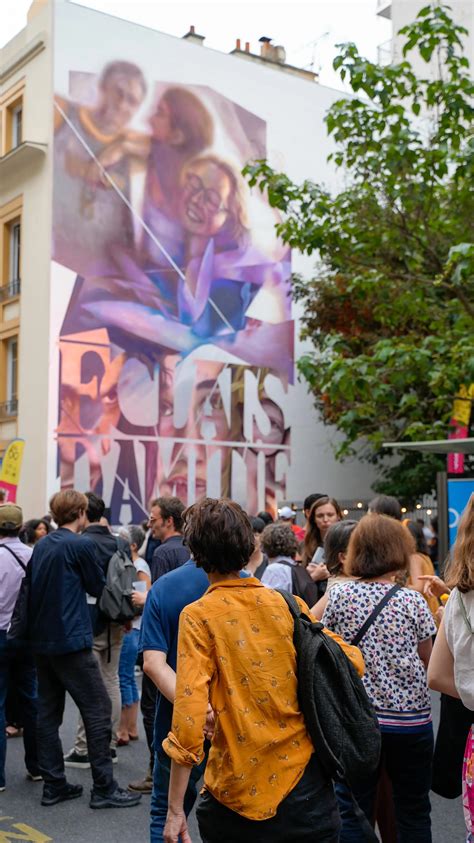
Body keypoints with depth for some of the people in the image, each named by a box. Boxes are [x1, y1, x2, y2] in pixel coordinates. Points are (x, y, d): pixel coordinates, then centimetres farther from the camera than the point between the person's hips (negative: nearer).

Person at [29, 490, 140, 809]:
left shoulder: (42, 545, 9)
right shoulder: (82, 544, -13)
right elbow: (98, 588, -3)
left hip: (41, 640, 8)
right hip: (71, 641, -8)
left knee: (48, 712, 11)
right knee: (98, 710, -1)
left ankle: (54, 785, 18)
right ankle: (104, 788, 2)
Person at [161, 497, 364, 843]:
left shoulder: (198, 616, -10)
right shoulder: (288, 604, -1)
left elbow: (189, 716, -17)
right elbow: (352, 661, 3)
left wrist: (175, 809, -12)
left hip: (237, 789, -2)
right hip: (305, 779, 3)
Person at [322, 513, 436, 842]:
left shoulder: (338, 595, -6)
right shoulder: (413, 601, -9)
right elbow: (427, 662, 0)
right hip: (410, 719, -1)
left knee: (352, 813, 10)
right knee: (414, 813, 15)